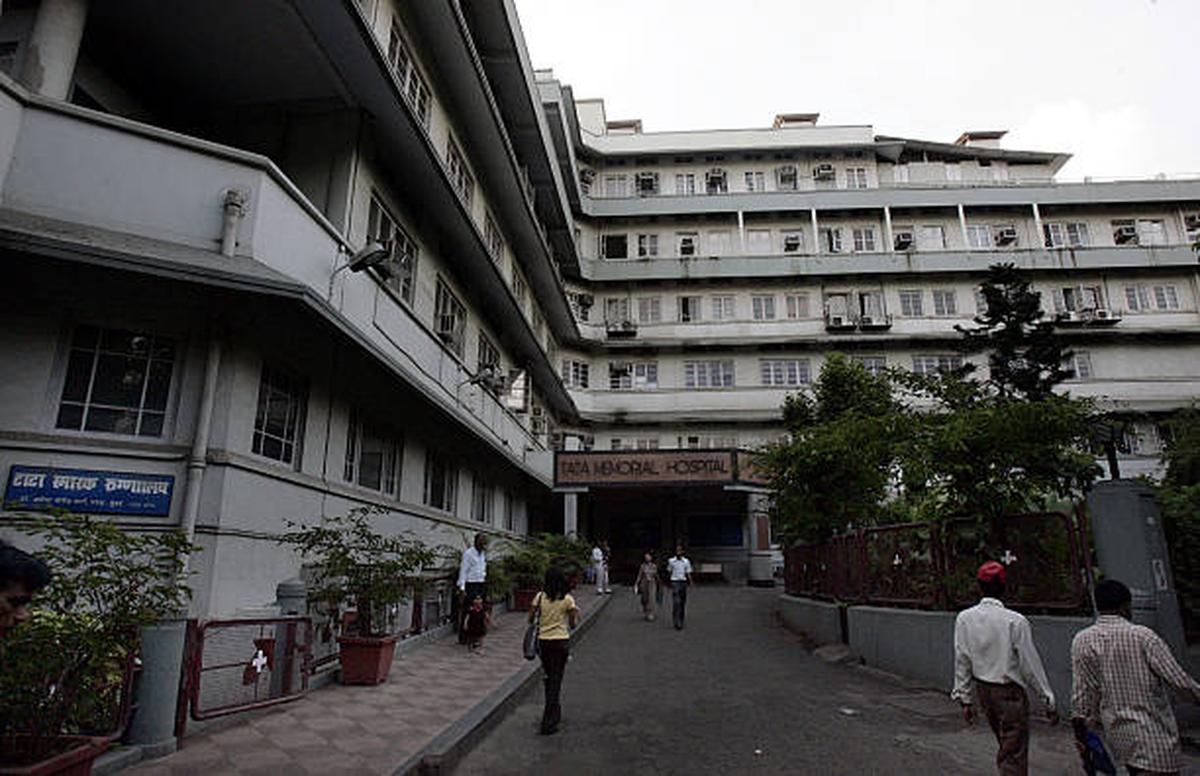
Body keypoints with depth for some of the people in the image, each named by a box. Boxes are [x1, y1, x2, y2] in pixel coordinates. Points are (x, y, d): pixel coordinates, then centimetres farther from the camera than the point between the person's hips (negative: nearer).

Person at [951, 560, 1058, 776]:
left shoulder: (964, 619, -5)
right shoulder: (1015, 621, -18)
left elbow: (962, 661, 0)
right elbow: (1030, 664, -12)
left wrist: (965, 700, 9)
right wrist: (1049, 702, 1)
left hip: (982, 690, 5)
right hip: (1010, 693, -5)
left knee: (1005, 746, 24)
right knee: (1014, 755, 3)